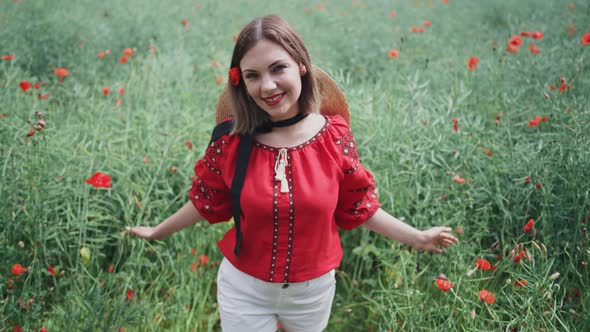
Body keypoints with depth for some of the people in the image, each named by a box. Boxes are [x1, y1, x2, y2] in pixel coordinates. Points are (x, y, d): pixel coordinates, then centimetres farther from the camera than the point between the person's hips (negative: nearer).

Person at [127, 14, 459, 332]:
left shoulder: (336, 136, -14)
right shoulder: (231, 139, -15)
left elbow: (358, 206, -2)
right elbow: (208, 201, 2)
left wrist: (418, 238, 0)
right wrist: (157, 231, 10)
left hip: (313, 288, 1)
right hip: (244, 287, 0)